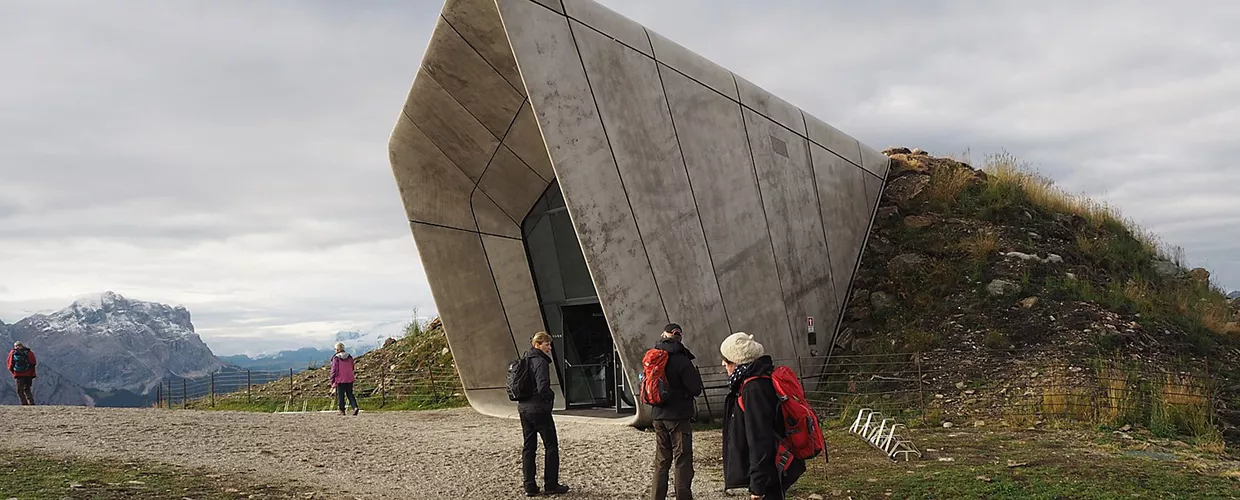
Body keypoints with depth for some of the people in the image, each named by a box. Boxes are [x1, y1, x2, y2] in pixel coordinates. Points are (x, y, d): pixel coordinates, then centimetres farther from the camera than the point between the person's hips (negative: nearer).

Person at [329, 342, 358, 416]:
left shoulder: (336, 358, -12)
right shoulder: (349, 357, 4)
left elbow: (334, 371, -11)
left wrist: (332, 382, -5)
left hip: (340, 380, -4)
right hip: (349, 380, 4)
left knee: (340, 396, 8)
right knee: (350, 394, 12)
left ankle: (342, 411, 13)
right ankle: (355, 407, -6)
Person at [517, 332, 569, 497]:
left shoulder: (525, 361, 11)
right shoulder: (540, 362, -16)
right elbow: (543, 388, -25)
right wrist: (551, 397, -7)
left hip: (523, 408, 8)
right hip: (539, 410, -8)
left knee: (528, 447, 11)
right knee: (551, 446, 4)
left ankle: (530, 486, 12)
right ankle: (551, 485, 6)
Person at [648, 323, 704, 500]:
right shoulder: (681, 360, -14)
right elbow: (696, 389, -13)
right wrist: (695, 373, 5)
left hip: (658, 416, 6)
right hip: (679, 416, -6)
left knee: (661, 461, 14)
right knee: (683, 462, 1)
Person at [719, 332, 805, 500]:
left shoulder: (754, 388, -21)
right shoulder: (760, 381, 10)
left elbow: (760, 440, -23)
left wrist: (758, 484, -20)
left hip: (769, 474, -10)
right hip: (771, 471, 10)